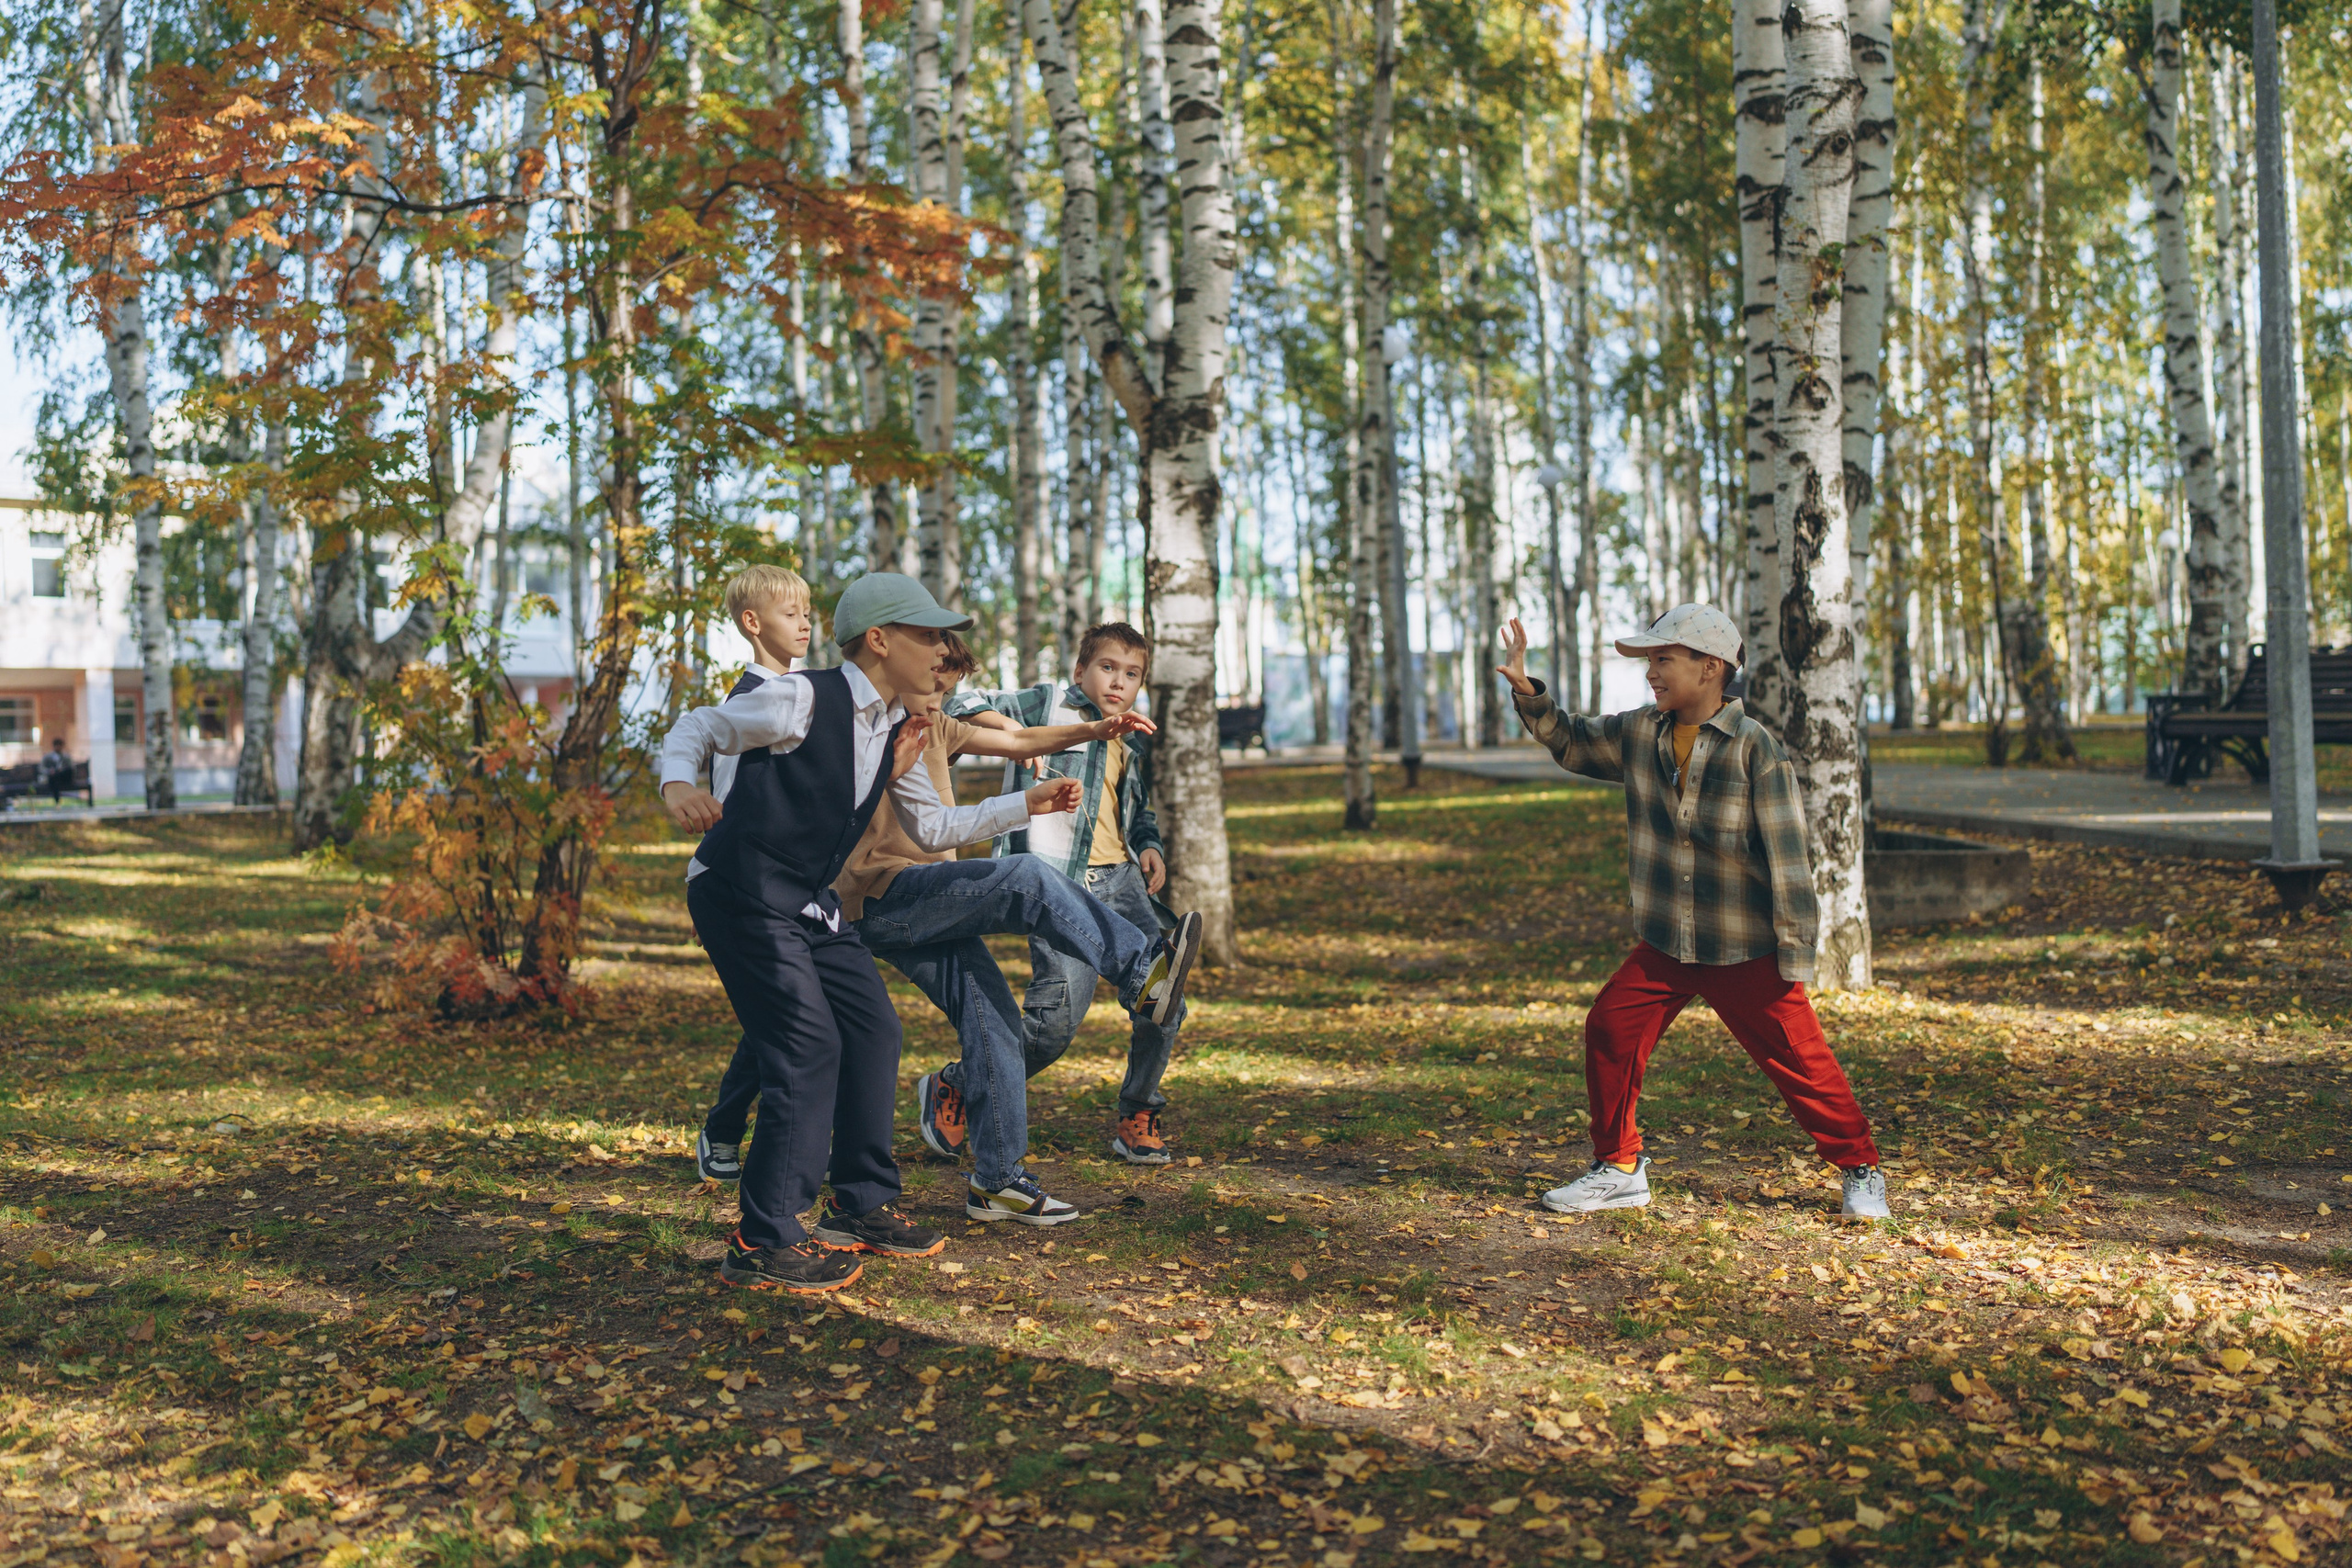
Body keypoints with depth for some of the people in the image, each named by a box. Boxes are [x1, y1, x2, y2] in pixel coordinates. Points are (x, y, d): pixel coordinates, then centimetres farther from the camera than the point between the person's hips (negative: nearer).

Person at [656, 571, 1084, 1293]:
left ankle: (862, 1205, 24)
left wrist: (1026, 804, 13)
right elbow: (698, 727, -7)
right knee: (808, 1045, -15)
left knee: (873, 1028, 9)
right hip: (739, 893, -9)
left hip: (809, 901, 9)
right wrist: (679, 785, -28)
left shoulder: (894, 733, 8)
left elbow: (933, 827, 18)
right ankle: (763, 1242, -6)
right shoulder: (801, 700, -16)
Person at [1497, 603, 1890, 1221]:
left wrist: (1794, 956, -13)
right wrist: (1528, 692, 1)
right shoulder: (1638, 733, 2)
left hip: (1746, 954, -5)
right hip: (1665, 946, 5)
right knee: (1610, 1029, -4)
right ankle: (1619, 1169, 12)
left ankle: (1860, 1170, 23)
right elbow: (1573, 743, 19)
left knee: (1800, 1060, 1)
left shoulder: (1756, 748, -14)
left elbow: (1786, 854, -13)